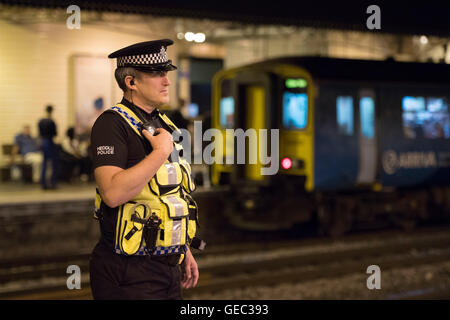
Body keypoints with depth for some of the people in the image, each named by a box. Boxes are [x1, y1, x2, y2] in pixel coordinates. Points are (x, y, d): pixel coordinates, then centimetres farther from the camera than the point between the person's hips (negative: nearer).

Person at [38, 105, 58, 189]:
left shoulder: (40, 121, 4)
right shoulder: (51, 122, -16)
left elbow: (40, 133, 10)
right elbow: (54, 134, -12)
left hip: (42, 143, 7)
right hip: (50, 143, -7)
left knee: (44, 164, 11)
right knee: (54, 164, 2)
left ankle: (43, 184, 10)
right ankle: (53, 183, 0)